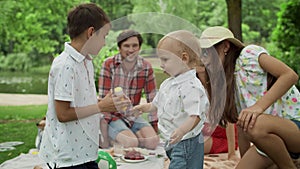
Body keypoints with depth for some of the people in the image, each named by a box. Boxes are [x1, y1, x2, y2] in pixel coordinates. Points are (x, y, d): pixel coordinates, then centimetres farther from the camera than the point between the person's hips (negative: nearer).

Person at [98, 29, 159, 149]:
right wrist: (104, 139, -19)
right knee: (131, 143, -28)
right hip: (113, 116, -3)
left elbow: (152, 100, 3)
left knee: (153, 141, -22)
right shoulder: (109, 65, -13)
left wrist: (155, 128, 0)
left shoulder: (146, 67, -3)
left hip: (133, 116, 4)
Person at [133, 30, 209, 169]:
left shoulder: (191, 86, -21)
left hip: (187, 143, -9)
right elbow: (157, 105, 25)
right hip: (173, 142, 9)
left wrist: (182, 131, -42)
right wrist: (145, 107, 9)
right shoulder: (168, 83, 9)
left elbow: (195, 116, -28)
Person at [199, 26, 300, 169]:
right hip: (269, 139, 7)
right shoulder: (227, 81, 15)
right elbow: (241, 123, 15)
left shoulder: (249, 53, -7)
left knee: (257, 125, -36)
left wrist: (258, 106, -29)